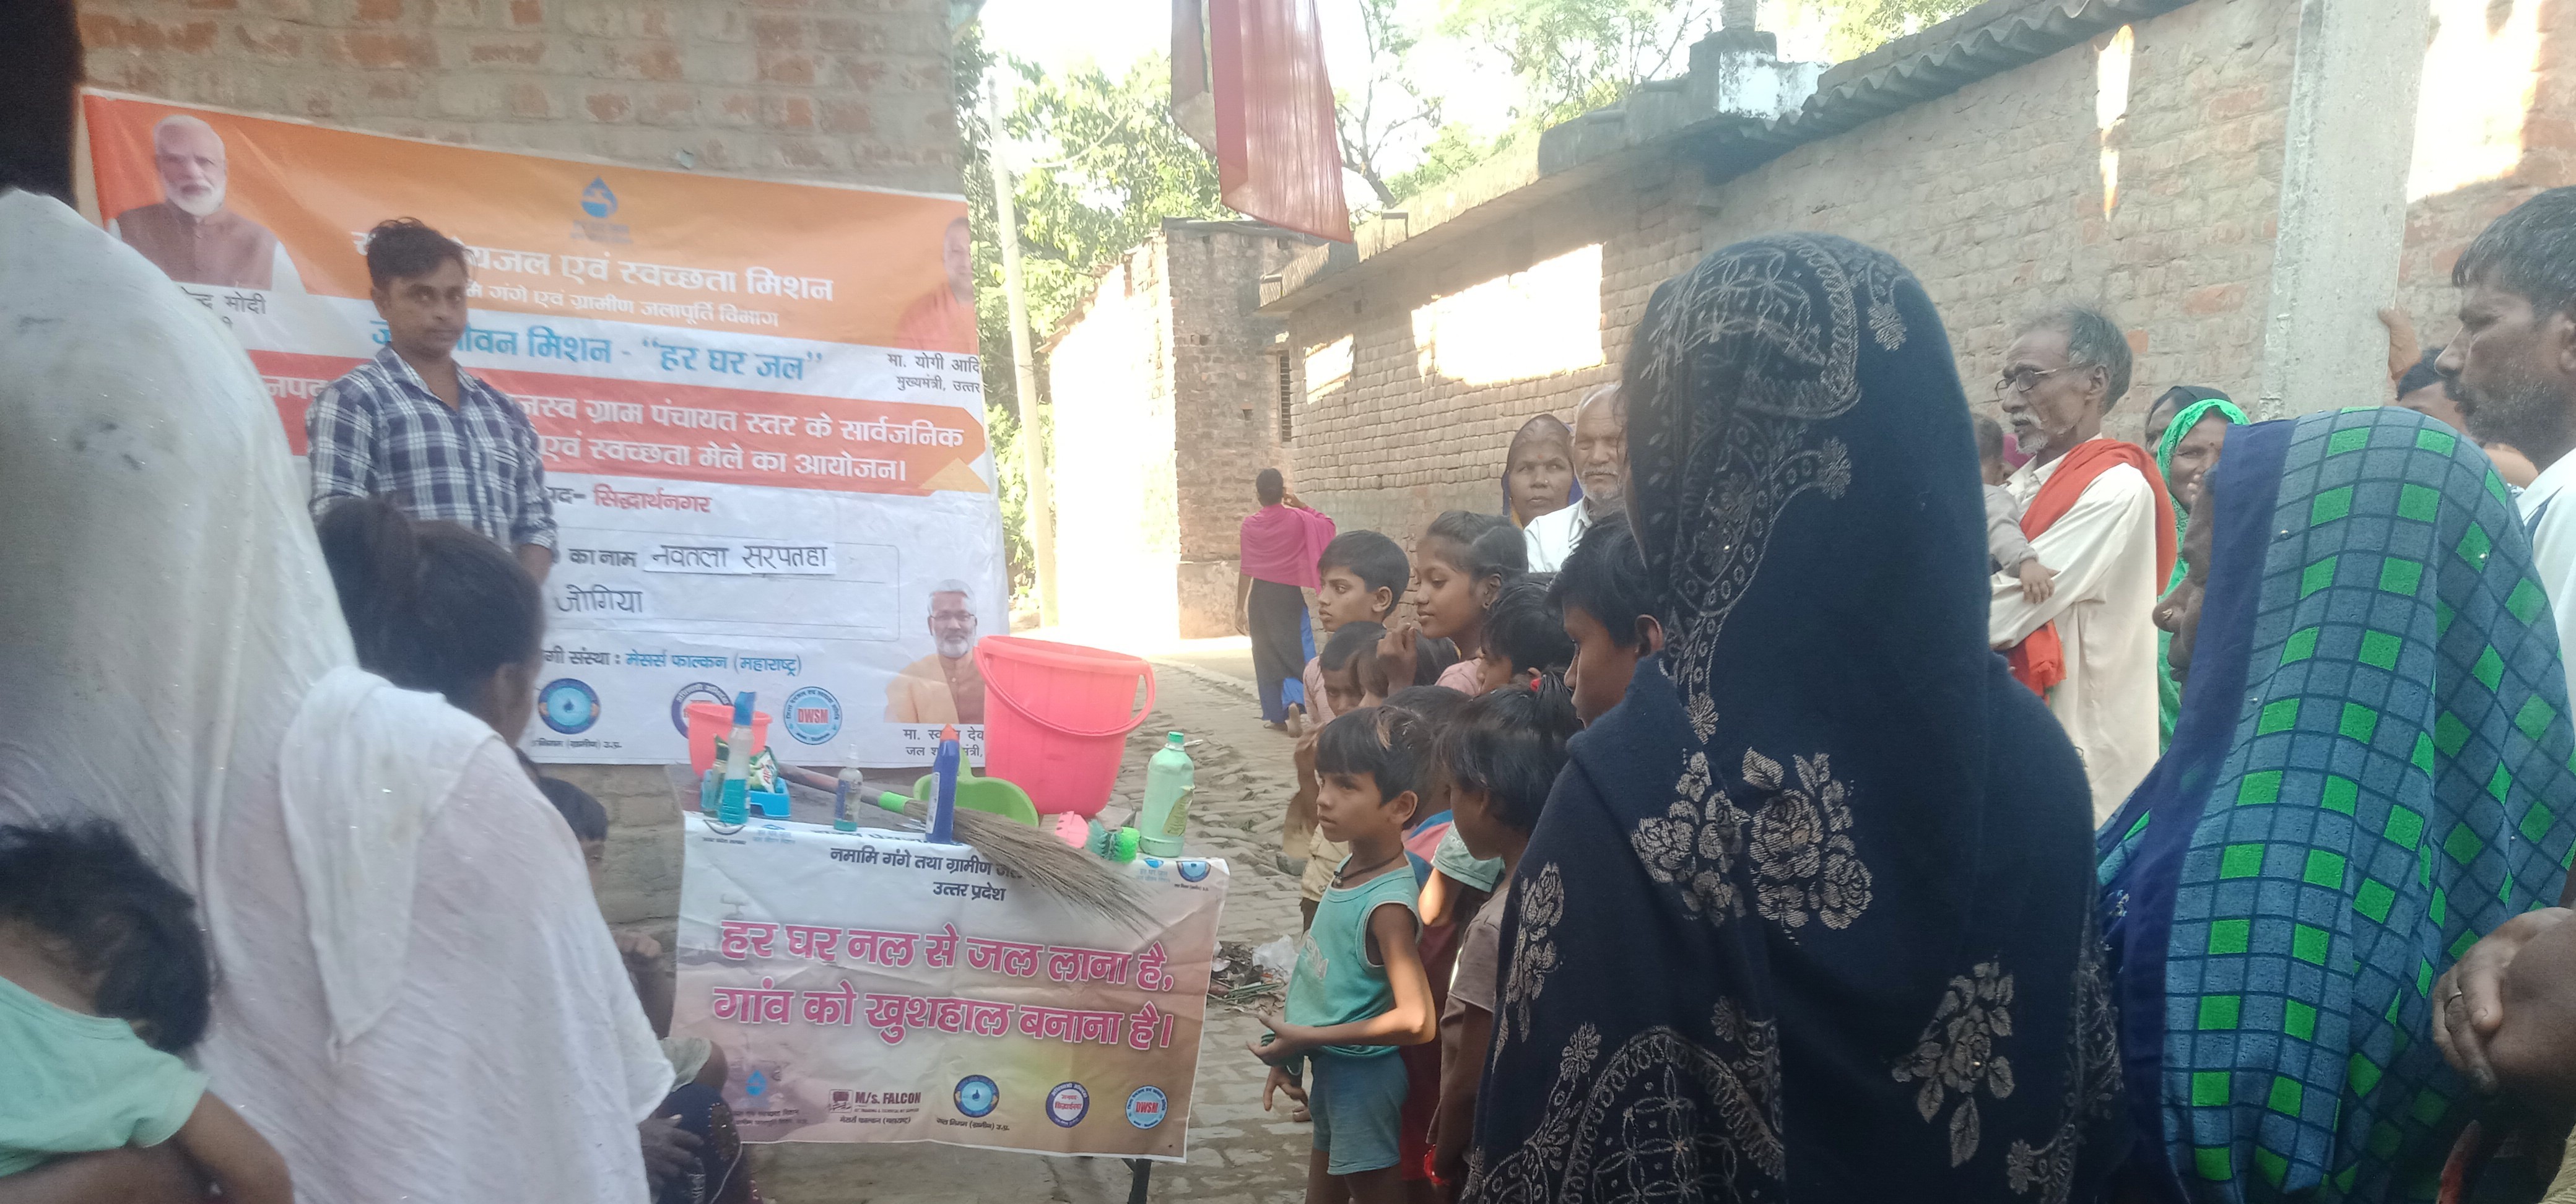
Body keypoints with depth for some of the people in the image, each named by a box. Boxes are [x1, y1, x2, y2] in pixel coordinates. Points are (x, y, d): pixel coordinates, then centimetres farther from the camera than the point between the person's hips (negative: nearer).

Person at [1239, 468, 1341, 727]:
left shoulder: (1250, 523, -5)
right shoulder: (1298, 519, -7)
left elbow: (1246, 569, -4)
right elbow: (1327, 526, 11)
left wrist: (1240, 607, 2)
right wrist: (1301, 506, 10)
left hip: (1261, 596, 1)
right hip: (1290, 594, -1)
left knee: (1267, 654, 10)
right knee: (1295, 649, 5)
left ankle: (1277, 716, 13)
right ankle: (1294, 702, -19)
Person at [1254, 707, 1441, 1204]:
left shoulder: (1387, 905, -27)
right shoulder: (1352, 868, -3)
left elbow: (1417, 1022, -31)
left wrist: (1308, 1037, -24)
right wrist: (1289, 1052, 7)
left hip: (1362, 1074, -9)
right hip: (1330, 1066, 9)